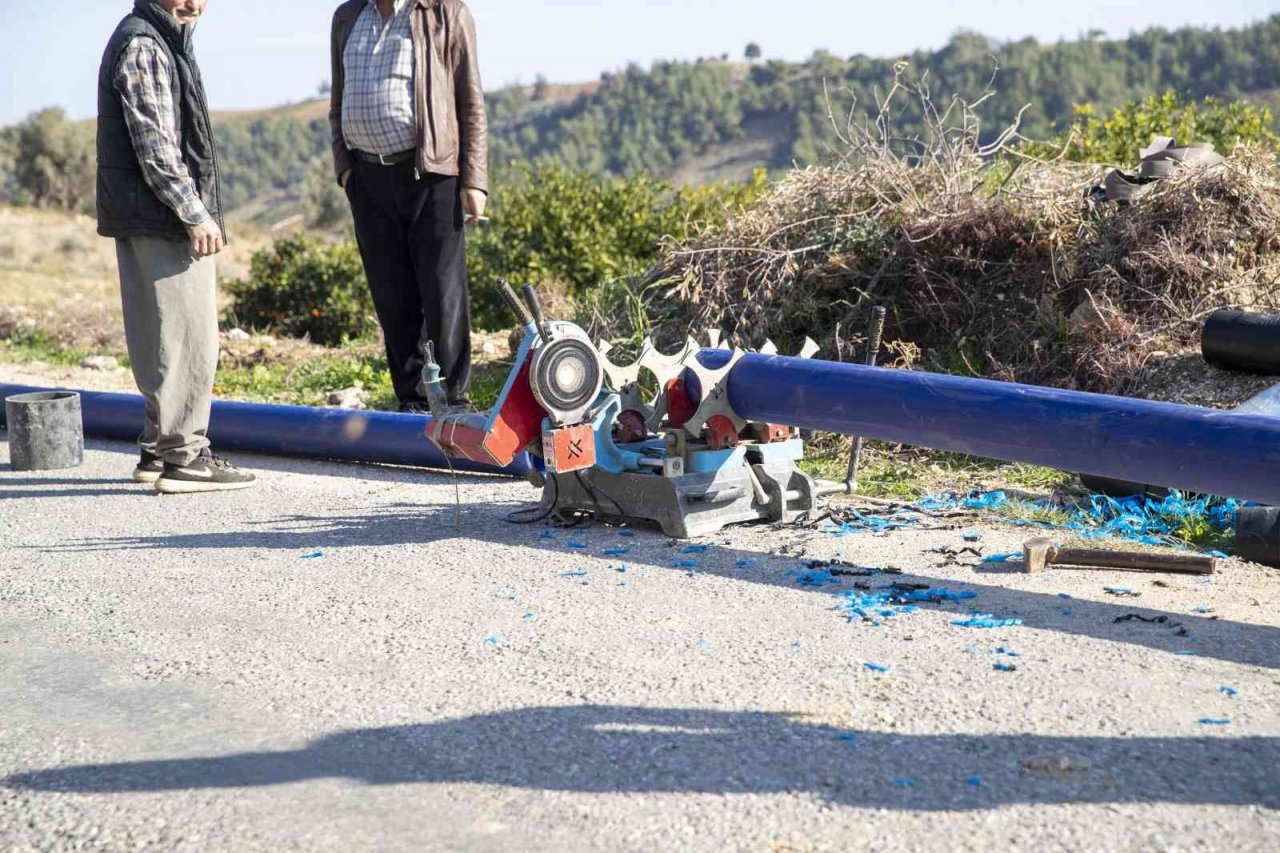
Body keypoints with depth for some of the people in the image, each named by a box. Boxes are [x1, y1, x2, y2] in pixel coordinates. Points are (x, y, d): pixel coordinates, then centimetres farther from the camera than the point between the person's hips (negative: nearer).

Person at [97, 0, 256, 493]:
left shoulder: (163, 42, 21)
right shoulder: (142, 45, -11)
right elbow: (154, 143, -18)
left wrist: (197, 211, 22)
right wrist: (195, 215, -18)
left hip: (149, 220, 10)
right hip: (161, 219, -10)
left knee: (165, 341, 13)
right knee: (187, 339, -8)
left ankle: (159, 450, 20)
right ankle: (183, 456, -4)